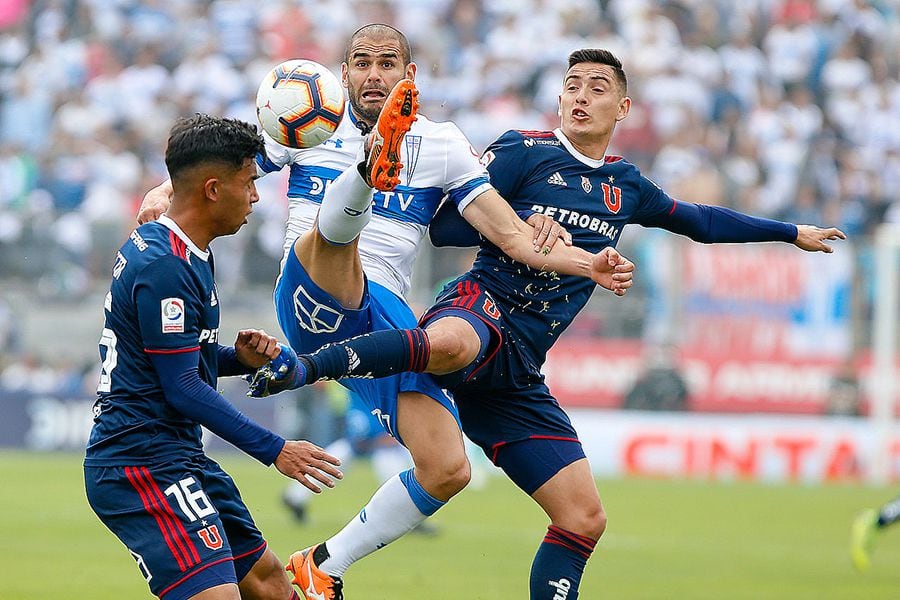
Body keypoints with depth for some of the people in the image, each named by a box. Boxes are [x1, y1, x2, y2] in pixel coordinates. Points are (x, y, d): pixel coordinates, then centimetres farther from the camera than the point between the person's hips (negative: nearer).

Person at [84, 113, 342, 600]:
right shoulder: (165, 266, -19)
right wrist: (274, 450, -14)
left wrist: (240, 357, 4)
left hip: (179, 459, 11)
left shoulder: (166, 248, 14)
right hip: (143, 465, -11)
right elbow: (182, 388, -18)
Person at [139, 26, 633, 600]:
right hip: (311, 306, -3)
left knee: (448, 470, -9)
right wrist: (163, 194, -7)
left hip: (384, 317, 3)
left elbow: (514, 237, 6)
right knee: (330, 230, -36)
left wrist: (589, 264, -9)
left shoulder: (443, 144, 10)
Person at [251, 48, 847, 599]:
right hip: (480, 306, -6)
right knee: (450, 344, -47)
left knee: (584, 518, 0)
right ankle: (302, 368, -46)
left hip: (517, 369, 6)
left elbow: (698, 220, 38)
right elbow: (443, 225, 1)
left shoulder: (625, 186, 21)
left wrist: (790, 232, 45)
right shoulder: (524, 152, 4)